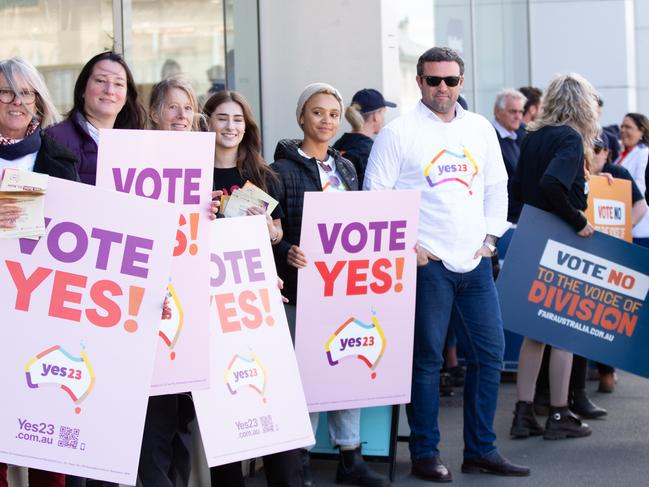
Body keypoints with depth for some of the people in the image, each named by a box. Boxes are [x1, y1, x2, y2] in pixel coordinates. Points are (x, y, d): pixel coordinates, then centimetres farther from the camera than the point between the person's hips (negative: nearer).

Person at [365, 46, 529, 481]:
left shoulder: (481, 129, 13)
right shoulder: (398, 133, -3)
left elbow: (497, 187, 20)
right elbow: (376, 195, -4)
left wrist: (490, 237, 9)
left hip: (475, 261, 5)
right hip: (426, 262, -5)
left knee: (490, 353, 6)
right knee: (427, 359, -1)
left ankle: (481, 450, 17)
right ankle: (425, 454, 9)